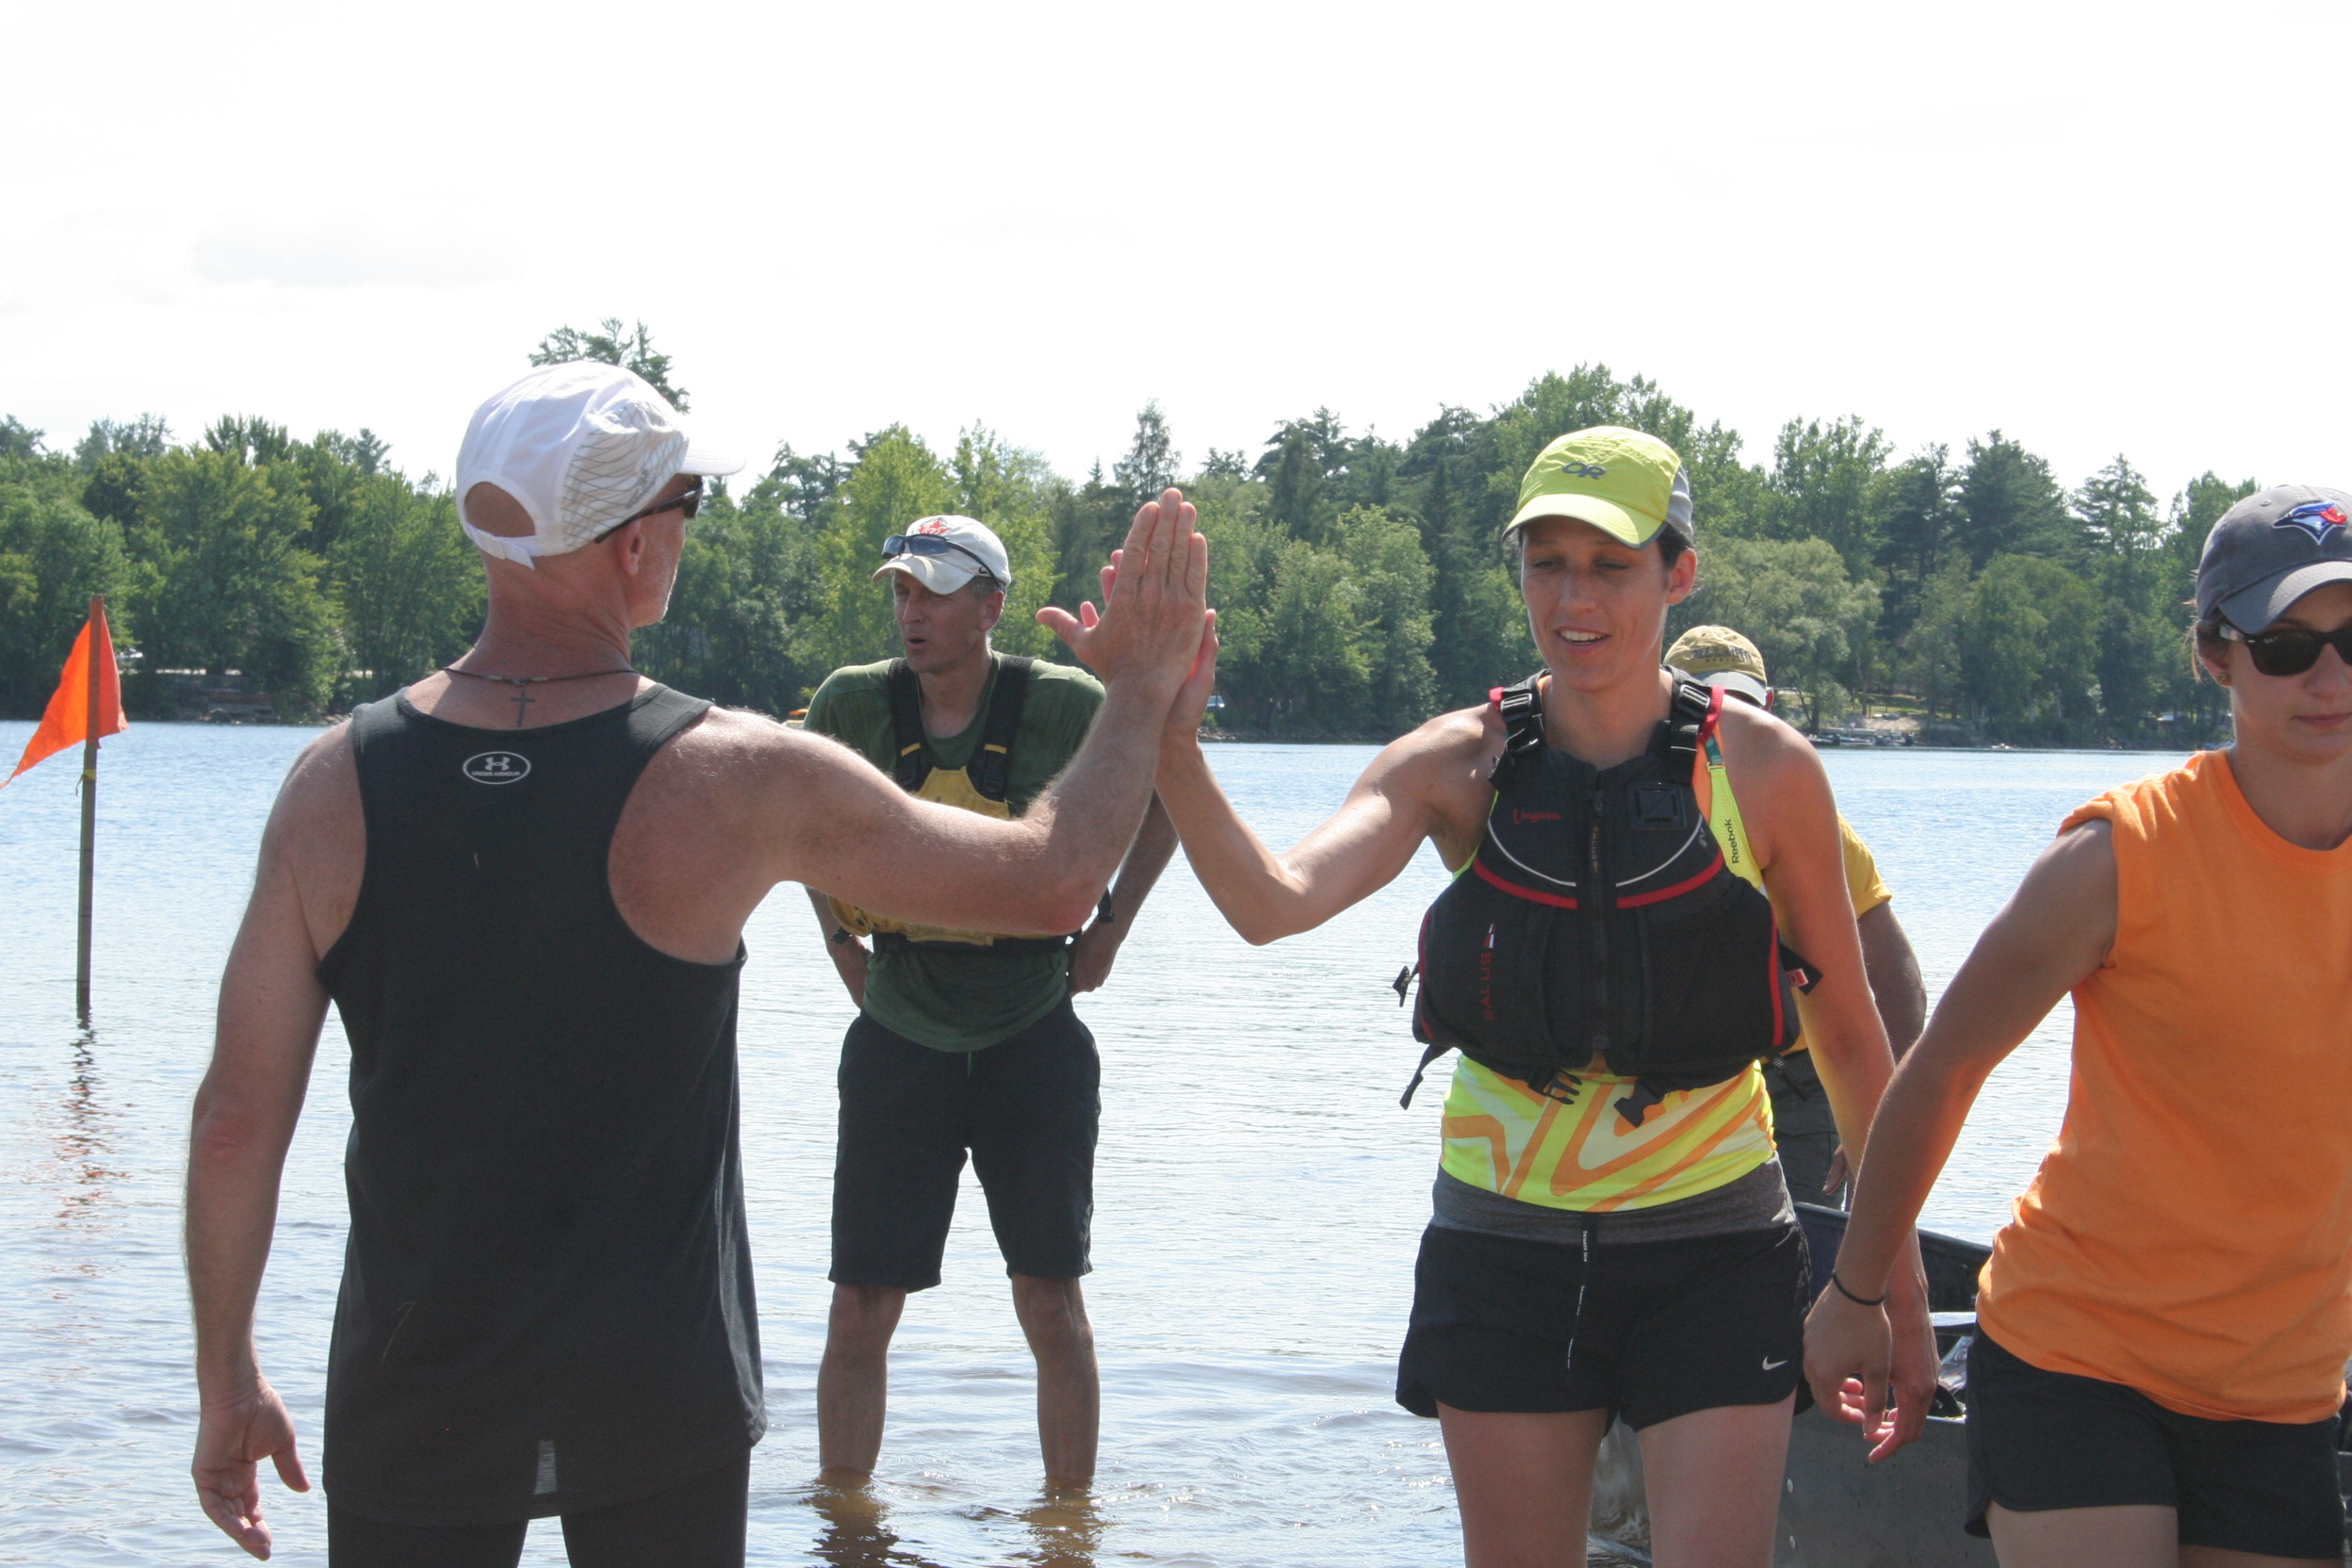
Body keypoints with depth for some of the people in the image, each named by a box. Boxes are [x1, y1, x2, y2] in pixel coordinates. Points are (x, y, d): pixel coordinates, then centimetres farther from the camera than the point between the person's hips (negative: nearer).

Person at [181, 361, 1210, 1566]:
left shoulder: (338, 782, -8)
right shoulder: (735, 781, -14)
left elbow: (236, 1120, -4)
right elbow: (1054, 881, -4)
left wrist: (227, 1381, 8)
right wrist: (1140, 687, 13)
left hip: (414, 1405, 2)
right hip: (660, 1399, -2)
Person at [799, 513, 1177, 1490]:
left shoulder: (1064, 705, -8)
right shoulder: (852, 704, -4)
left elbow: (1166, 797, 9)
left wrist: (1110, 927, 4)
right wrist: (841, 941, 10)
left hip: (1033, 1041, -1)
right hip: (901, 1039, 1)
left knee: (1052, 1303, 2)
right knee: (862, 1307, 0)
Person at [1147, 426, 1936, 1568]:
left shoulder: (1763, 769, -5)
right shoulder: (1460, 766, -4)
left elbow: (1850, 1041, 4)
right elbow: (1274, 903, -21)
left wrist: (1899, 1282, 5)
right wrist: (1169, 744, -39)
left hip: (1711, 1249, -1)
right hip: (1506, 1249, 2)